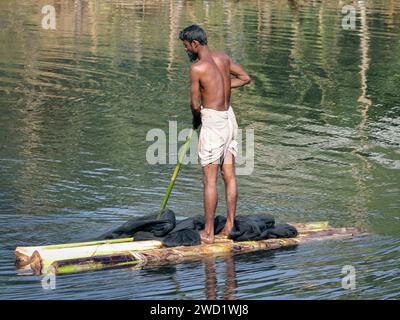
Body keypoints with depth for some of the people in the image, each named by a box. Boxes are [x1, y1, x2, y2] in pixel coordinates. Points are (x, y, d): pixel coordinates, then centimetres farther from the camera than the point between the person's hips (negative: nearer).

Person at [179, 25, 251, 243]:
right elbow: (245, 78, 19)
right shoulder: (223, 58, 6)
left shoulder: (197, 68, -16)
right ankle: (230, 226, 17)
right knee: (229, 175, 11)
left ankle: (208, 232, 1)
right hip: (229, 118, 8)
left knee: (210, 180, -3)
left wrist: (196, 120, 7)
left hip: (212, 121, -8)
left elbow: (195, 104, -13)